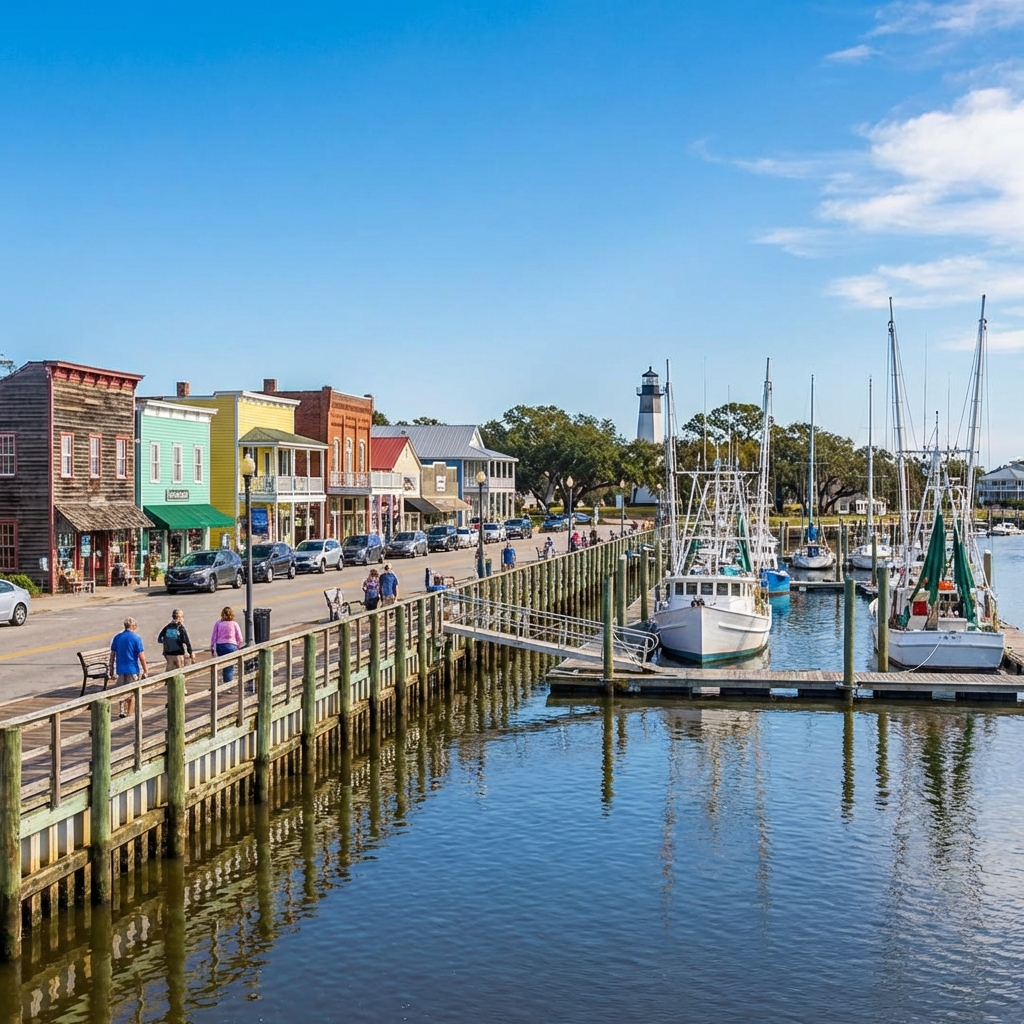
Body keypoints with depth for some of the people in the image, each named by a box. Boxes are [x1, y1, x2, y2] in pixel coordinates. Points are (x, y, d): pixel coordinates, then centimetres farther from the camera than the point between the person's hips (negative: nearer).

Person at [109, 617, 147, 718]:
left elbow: (112, 654, 7)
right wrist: (145, 671, -4)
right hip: (133, 669, -4)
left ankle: (122, 712, 9)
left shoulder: (117, 637, 3)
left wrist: (111, 668, 16)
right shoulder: (136, 638, -9)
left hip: (120, 669, 4)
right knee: (132, 694, 8)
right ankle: (129, 715, 11)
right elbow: (141, 656, -11)